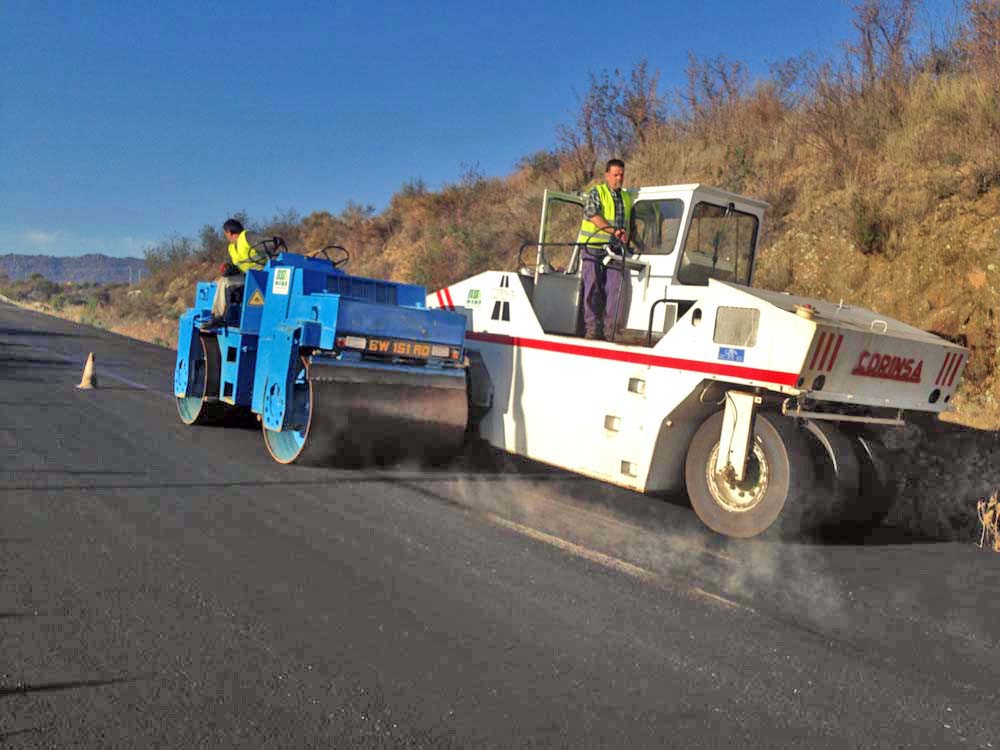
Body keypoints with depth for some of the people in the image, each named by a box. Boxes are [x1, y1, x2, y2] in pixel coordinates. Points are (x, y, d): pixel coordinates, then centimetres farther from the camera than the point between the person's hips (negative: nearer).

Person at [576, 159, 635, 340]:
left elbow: (632, 225, 28)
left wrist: (628, 239, 13)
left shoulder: (627, 198, 19)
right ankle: (592, 327, -1)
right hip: (593, 248, -4)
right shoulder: (596, 192, 3)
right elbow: (592, 214, -15)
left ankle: (610, 328, -1)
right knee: (593, 288, -4)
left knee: (615, 288, -4)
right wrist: (614, 231, -22)